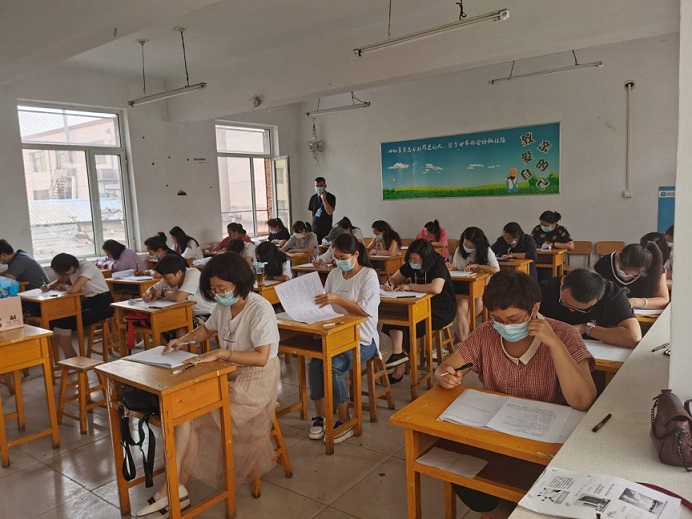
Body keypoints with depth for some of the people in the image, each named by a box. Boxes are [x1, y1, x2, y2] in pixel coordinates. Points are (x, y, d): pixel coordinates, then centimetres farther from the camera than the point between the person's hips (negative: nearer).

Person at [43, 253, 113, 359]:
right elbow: (59, 282, 21)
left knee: (64, 322, -15)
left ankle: (71, 358, 3)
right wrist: (48, 287, -1)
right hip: (88, 301, 9)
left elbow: (73, 290, -32)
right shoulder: (71, 270, 3)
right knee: (57, 319, -4)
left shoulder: (87, 267, -22)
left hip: (102, 304, -9)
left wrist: (65, 287, -10)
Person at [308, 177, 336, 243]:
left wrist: (324, 199, -17)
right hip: (315, 229, 3)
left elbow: (330, 212, -16)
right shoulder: (313, 198, 8)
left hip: (327, 230, -3)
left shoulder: (331, 197, -3)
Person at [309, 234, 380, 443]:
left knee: (332, 365, -28)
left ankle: (344, 421, -10)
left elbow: (365, 310, -16)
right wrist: (318, 304, -11)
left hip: (363, 339, -4)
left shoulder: (369, 275, -6)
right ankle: (319, 415, -8)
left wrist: (337, 299, -24)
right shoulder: (334, 274, 10)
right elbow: (327, 306, 11)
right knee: (315, 362, -25)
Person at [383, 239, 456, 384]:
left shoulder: (438, 265, -19)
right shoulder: (410, 265, 1)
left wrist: (409, 286, -28)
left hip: (442, 309, -6)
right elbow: (394, 279, 13)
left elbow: (436, 288, -37)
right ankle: (398, 353, -24)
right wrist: (389, 283, -12)